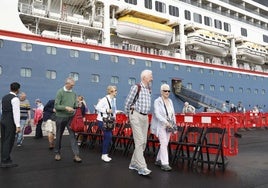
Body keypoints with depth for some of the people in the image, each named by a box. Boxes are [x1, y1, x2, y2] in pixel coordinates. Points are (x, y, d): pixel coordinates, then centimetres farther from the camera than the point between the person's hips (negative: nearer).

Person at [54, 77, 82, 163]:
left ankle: (76, 155, -6)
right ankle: (57, 153, 28)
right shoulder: (60, 92, -7)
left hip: (70, 117, 3)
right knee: (59, 136, 11)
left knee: (73, 135, -5)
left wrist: (78, 105, -10)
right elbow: (56, 106, -12)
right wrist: (66, 107, -24)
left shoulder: (73, 93, 8)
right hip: (61, 117, -3)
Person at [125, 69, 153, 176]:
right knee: (139, 141, -11)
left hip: (145, 117, 8)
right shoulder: (136, 87, -8)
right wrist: (129, 115, 7)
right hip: (136, 116, -8)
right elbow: (127, 102, -2)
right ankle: (142, 167, -10)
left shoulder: (149, 90, 13)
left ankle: (133, 163, 22)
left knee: (143, 142, 9)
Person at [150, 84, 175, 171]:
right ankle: (164, 164, -9)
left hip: (169, 126, 7)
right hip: (161, 126, -6)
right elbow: (157, 114, -18)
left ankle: (158, 160, 23)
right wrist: (165, 122, -27)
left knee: (165, 144, 8)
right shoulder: (157, 101, -8)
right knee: (164, 143, -12)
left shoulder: (170, 101, 13)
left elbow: (173, 114, 16)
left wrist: (174, 124, 9)